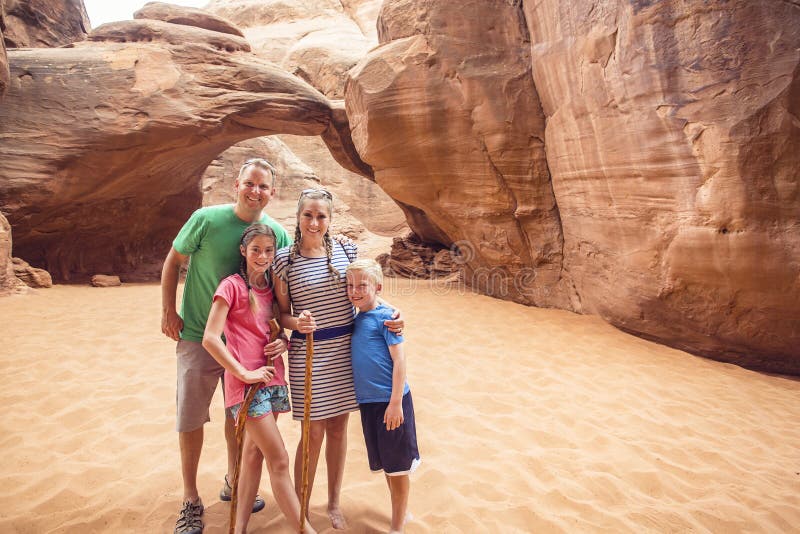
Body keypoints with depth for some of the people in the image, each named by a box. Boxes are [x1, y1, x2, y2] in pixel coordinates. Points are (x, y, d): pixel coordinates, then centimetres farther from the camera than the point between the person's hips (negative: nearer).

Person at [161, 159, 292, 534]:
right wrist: (168, 311, -6)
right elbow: (173, 261, -2)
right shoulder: (207, 219, -14)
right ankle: (191, 501, 26)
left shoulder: (277, 234, -8)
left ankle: (233, 482, 40)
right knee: (191, 418, 6)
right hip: (198, 336, -2)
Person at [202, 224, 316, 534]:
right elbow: (210, 338, -14)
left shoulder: (271, 288, 10)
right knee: (279, 461, -4)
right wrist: (244, 373, -16)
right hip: (246, 383, -7)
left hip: (272, 379, 7)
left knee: (255, 456, 13)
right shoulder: (232, 285, -9)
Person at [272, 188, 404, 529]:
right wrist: (296, 322, -22)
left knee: (338, 427, 14)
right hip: (307, 354, -3)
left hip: (346, 350, 3)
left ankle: (334, 503, 35)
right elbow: (282, 313, -1)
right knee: (313, 433, 3)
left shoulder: (347, 251, 1)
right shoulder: (284, 259, -6)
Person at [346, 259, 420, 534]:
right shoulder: (355, 318, 8)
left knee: (397, 466, 7)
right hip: (367, 401, 7)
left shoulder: (385, 316, -12)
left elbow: (399, 359, -15)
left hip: (390, 401, -7)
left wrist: (396, 403, -18)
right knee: (384, 464, 19)